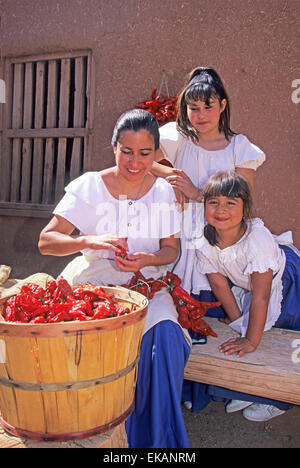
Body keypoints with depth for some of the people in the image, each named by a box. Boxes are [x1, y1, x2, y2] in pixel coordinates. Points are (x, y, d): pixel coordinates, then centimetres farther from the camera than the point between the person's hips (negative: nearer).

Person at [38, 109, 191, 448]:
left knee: (165, 334, -27)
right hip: (96, 283, -1)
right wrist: (90, 242, -30)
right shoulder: (89, 187, -5)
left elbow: (171, 249, 6)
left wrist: (148, 259, -17)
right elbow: (46, 241, -10)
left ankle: (160, 437, -5)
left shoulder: (163, 191, 1)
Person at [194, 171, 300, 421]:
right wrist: (239, 324, -9)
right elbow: (220, 285, -11)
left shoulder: (258, 237, -38)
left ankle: (275, 400, 14)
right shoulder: (204, 243, -23)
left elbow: (261, 295, -33)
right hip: (242, 285, 5)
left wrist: (252, 340, -28)